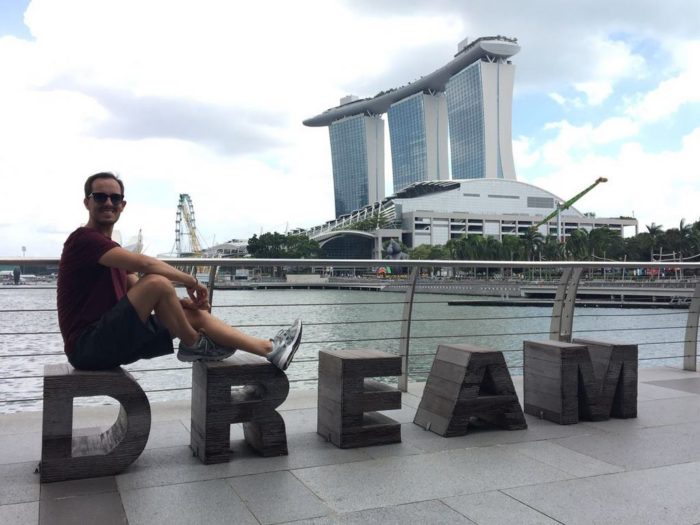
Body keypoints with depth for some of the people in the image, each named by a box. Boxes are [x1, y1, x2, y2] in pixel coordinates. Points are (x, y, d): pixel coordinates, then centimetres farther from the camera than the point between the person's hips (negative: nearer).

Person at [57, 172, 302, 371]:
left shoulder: (109, 249, 19)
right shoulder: (84, 239, -12)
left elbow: (139, 293, 14)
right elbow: (143, 263, -25)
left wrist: (179, 301, -4)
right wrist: (191, 281, -13)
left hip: (112, 339, 9)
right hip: (88, 344, -9)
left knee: (195, 315, 2)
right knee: (157, 281, -26)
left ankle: (270, 349, 0)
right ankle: (194, 345, -6)